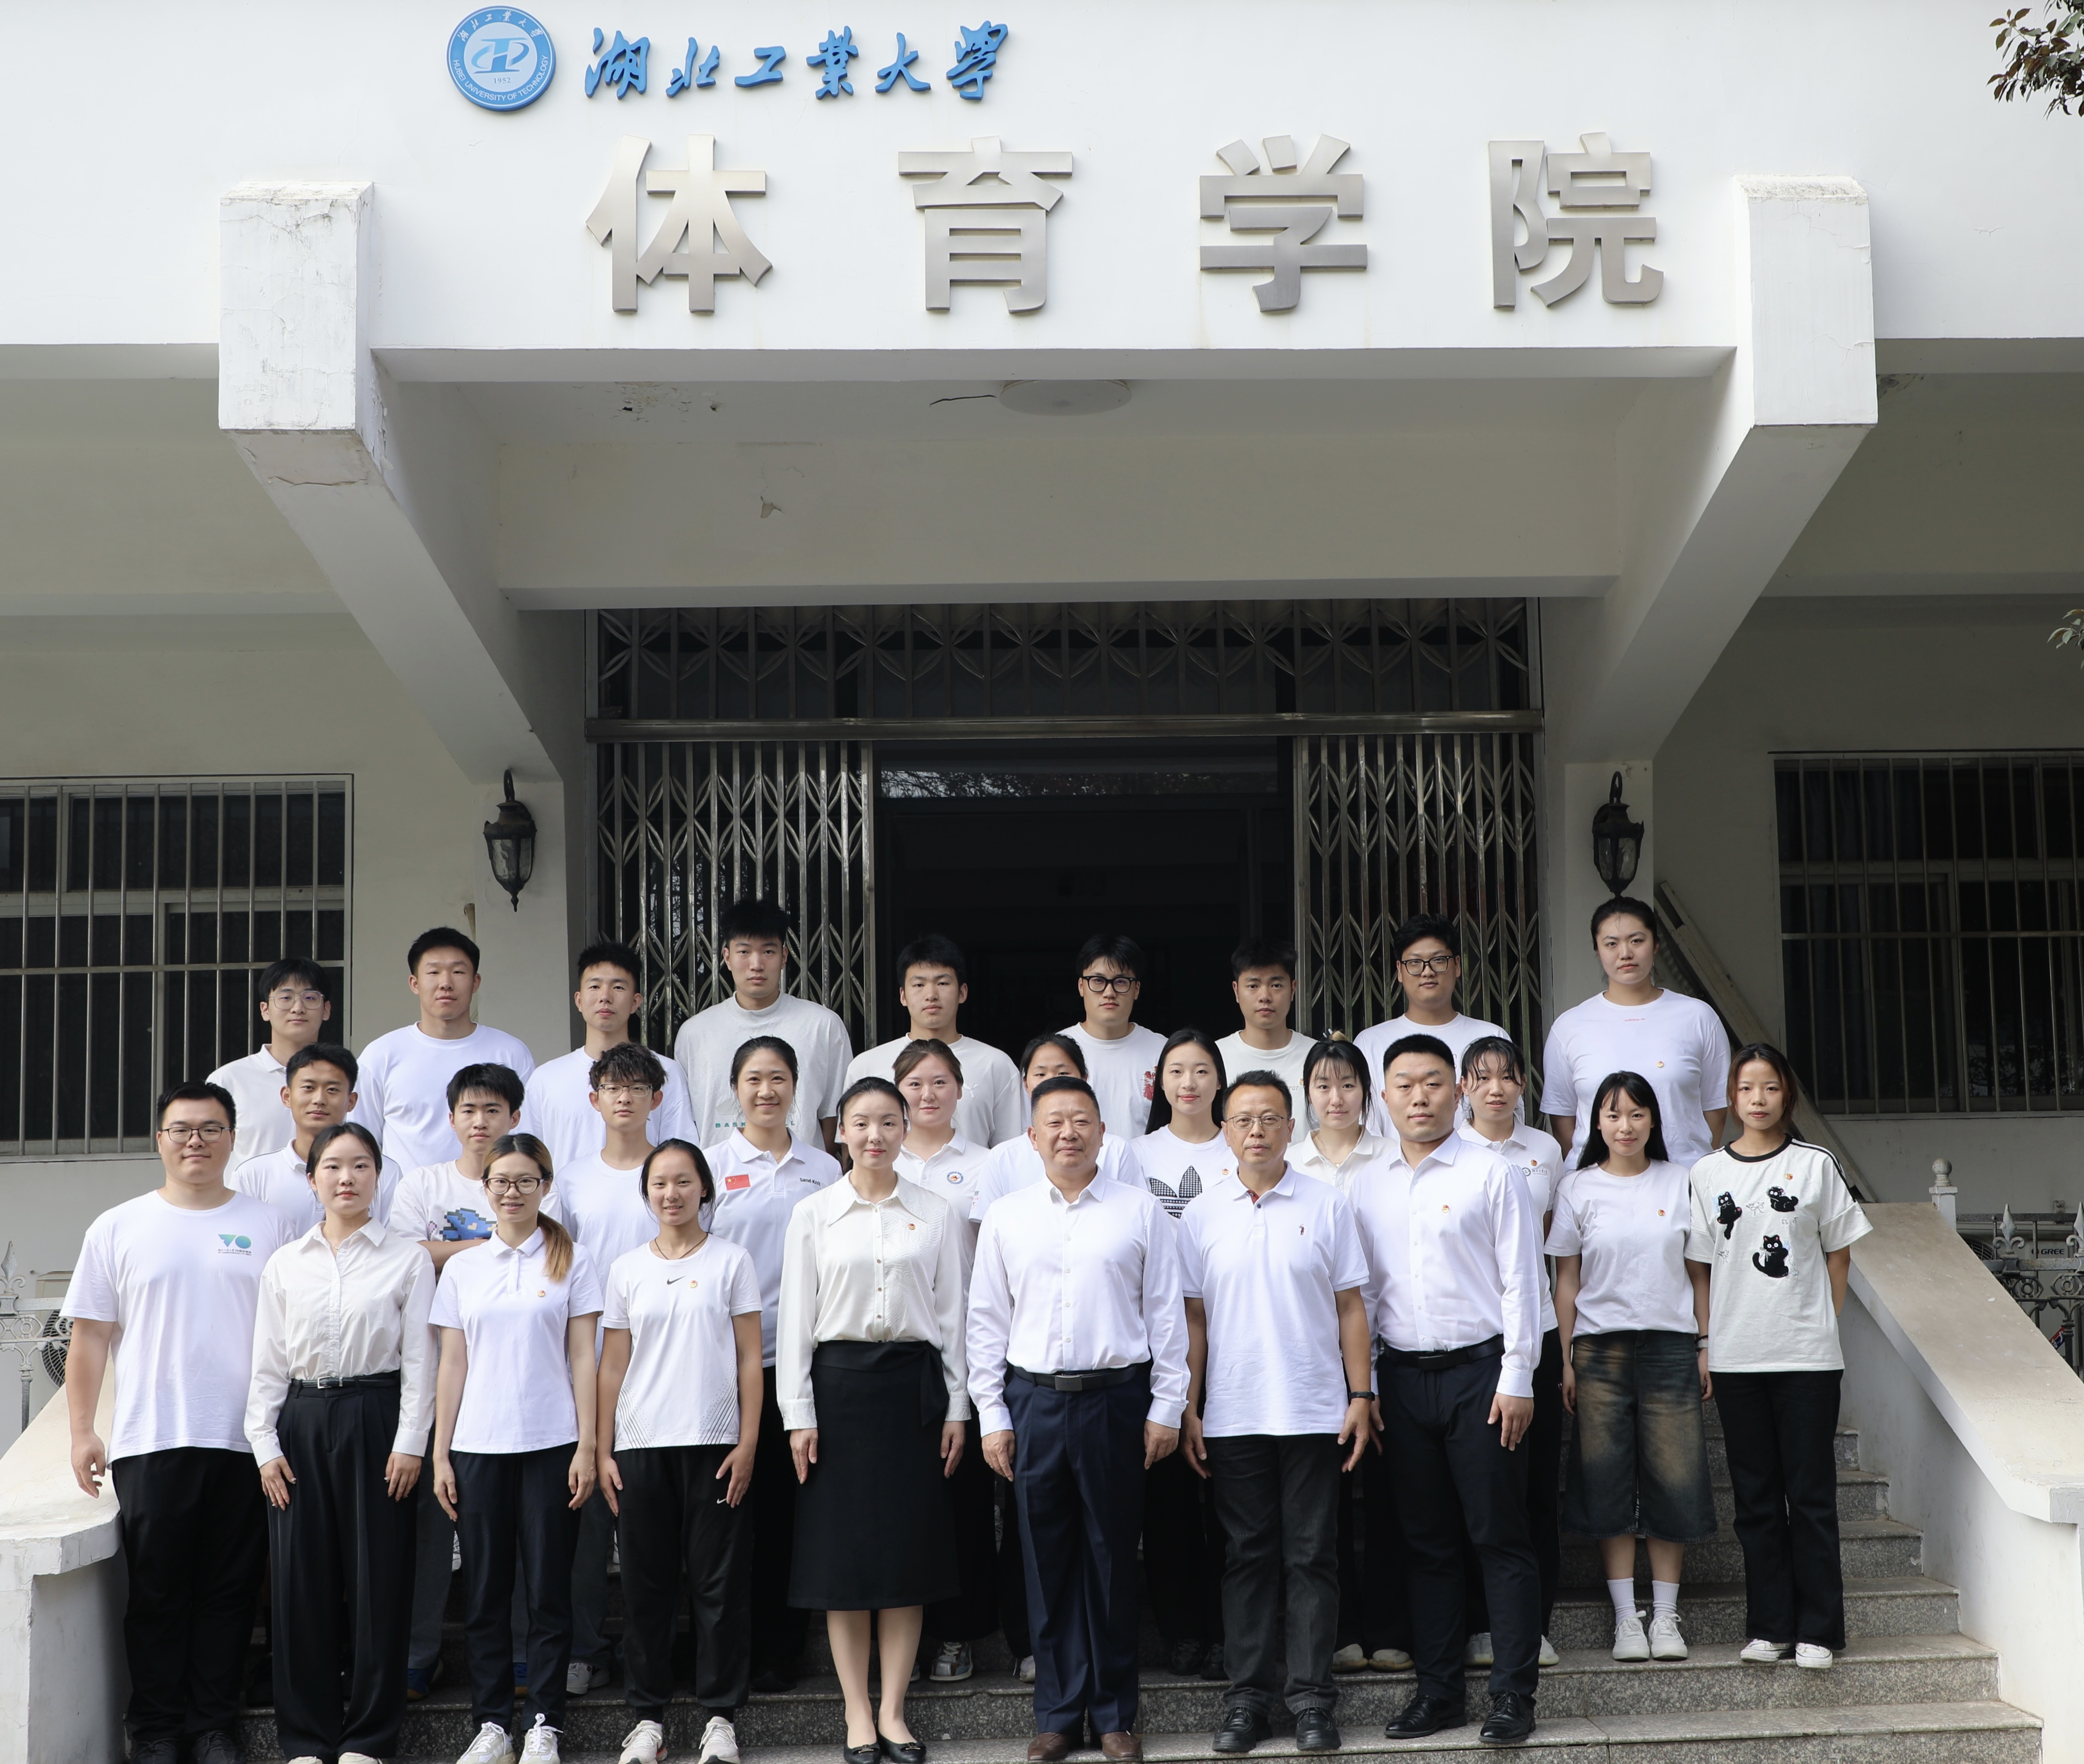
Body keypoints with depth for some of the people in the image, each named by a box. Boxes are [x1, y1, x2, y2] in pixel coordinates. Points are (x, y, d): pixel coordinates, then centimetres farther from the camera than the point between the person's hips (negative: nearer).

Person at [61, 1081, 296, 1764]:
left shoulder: (269, 1227, 7)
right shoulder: (118, 1229, 6)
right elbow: (90, 1337, 6)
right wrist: (81, 1433, -1)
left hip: (246, 1445, 1)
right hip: (150, 1444, -1)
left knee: (228, 1594, 6)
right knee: (156, 1595, 4)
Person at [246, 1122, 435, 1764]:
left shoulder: (407, 1259, 3)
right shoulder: (285, 1264, 10)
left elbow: (419, 1358, -1)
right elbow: (267, 1362, 9)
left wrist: (409, 1443, -8)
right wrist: (265, 1444, 1)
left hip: (375, 1419, -2)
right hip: (302, 1424, 2)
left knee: (378, 1578, -1)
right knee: (302, 1579, 3)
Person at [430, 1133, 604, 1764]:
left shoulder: (572, 1261, 3)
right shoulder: (462, 1269, 9)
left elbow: (583, 1359, 1)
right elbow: (452, 1366, 9)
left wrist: (587, 1448, -4)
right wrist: (441, 1454, 4)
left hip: (550, 1445, -2)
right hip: (479, 1448, 2)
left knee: (549, 1588, 1)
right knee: (484, 1590, 5)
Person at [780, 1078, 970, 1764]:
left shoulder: (937, 1214, 6)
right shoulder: (813, 1214, 3)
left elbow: (952, 1314, 7)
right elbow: (795, 1319, 2)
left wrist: (957, 1407, 3)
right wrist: (799, 1414, -3)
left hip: (914, 1382, 1)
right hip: (840, 1381, -1)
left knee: (909, 1549, 3)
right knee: (843, 1549, 1)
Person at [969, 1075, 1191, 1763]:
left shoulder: (1140, 1209, 2)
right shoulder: (1006, 1217, 8)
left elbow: (1166, 1313, 2)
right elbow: (987, 1320, 8)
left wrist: (1166, 1408, -1)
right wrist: (992, 1415, 3)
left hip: (1115, 1397, -2)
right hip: (1033, 1401, 2)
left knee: (1112, 1557, 4)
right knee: (1047, 1559, 6)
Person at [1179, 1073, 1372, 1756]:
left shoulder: (1328, 1205, 2)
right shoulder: (1201, 1214, 5)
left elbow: (1351, 1307, 4)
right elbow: (1194, 1317, 7)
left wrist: (1361, 1398, -1)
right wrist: (1188, 1411, 3)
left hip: (1315, 1411, -1)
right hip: (1233, 1415, 1)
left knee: (1312, 1557, 2)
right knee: (1247, 1556, 6)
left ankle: (1311, 1699, 9)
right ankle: (1247, 1699, 13)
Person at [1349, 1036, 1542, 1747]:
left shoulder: (1492, 1174, -2)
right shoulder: (1367, 1187, 10)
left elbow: (1521, 1281, -4)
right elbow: (1360, 1291, 13)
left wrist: (1516, 1380, -9)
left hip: (1478, 1369, -4)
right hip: (1403, 1375, 4)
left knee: (1500, 1538, -1)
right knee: (1427, 1541, 10)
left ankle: (1513, 1694, 5)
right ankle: (1438, 1690, 18)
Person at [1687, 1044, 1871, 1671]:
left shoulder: (1816, 1165, 1)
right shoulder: (1708, 1173, 5)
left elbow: (1838, 1256, 7)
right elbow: (1700, 1266, 8)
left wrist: (1823, 1326, 1)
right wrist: (1704, 1344, 2)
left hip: (1807, 1357, -2)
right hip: (1736, 1357, 2)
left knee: (1811, 1494, 1)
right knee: (1755, 1496, 7)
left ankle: (1817, 1629, 9)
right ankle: (1769, 1626, 15)